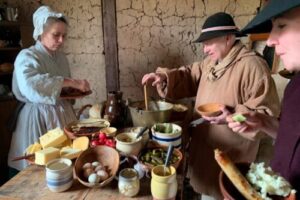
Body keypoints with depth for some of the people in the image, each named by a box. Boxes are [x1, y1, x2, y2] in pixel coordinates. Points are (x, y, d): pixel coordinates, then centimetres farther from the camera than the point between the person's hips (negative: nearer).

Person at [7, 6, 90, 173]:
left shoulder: (61, 57, 9)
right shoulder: (27, 57, -10)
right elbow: (30, 86, -32)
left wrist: (75, 90, -2)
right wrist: (71, 82, -34)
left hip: (64, 115, 6)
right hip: (39, 118, -6)